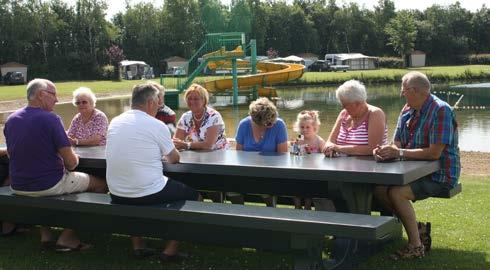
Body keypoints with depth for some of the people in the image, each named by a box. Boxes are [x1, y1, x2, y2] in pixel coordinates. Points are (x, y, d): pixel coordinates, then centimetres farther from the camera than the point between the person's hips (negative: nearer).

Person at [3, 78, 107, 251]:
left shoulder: (11, 120, 2)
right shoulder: (50, 119, -17)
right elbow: (71, 163, -16)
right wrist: (71, 162, 7)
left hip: (17, 187, 7)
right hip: (49, 185, -7)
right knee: (100, 184, 9)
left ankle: (45, 234, 27)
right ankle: (67, 237, 8)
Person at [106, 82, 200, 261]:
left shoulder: (114, 122, 5)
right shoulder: (156, 126, -11)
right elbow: (174, 158, 2)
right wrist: (165, 152, 24)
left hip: (117, 195, 6)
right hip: (149, 195, -6)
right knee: (194, 196, 14)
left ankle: (137, 245, 33)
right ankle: (171, 250, 11)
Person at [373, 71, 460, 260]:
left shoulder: (441, 110, -18)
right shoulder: (408, 110, 9)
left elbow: (434, 153, -24)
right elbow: (397, 145, 9)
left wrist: (399, 153, -23)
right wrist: (384, 150, -15)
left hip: (440, 174, -8)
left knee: (396, 193, -27)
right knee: (378, 188, -8)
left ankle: (416, 245, -11)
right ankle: (418, 229, 4)